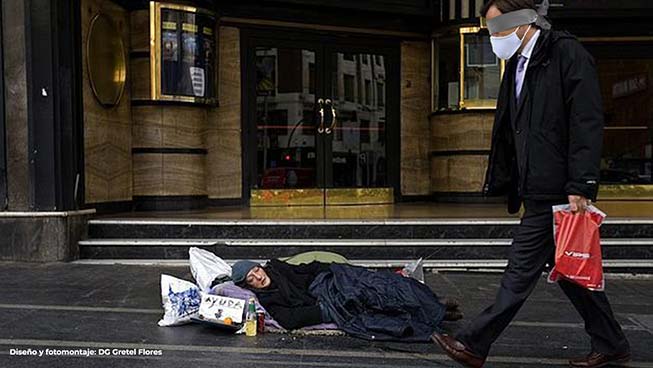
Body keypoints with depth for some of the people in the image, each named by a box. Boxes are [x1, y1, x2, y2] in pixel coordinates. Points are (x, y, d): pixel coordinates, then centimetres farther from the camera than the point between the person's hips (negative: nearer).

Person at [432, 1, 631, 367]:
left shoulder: (568, 54, -9)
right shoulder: (518, 64, 18)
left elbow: (587, 124, -16)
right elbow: (508, 130, 19)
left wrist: (580, 186, -20)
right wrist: (501, 182, 16)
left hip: (557, 192, -9)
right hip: (537, 191, 9)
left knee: (521, 271, -2)